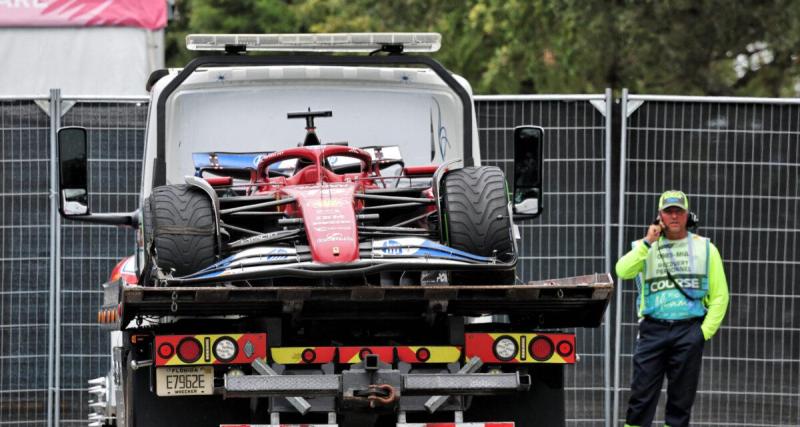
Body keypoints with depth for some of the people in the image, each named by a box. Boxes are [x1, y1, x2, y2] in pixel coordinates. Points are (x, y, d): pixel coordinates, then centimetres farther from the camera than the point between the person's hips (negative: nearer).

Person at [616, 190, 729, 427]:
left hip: (689, 330, 0)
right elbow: (623, 271, -7)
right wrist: (648, 243, -11)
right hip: (653, 329, 0)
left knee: (681, 399, 2)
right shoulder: (646, 248, 12)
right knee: (641, 394, -5)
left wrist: (705, 331, -2)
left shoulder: (705, 248, 10)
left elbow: (719, 296, 9)